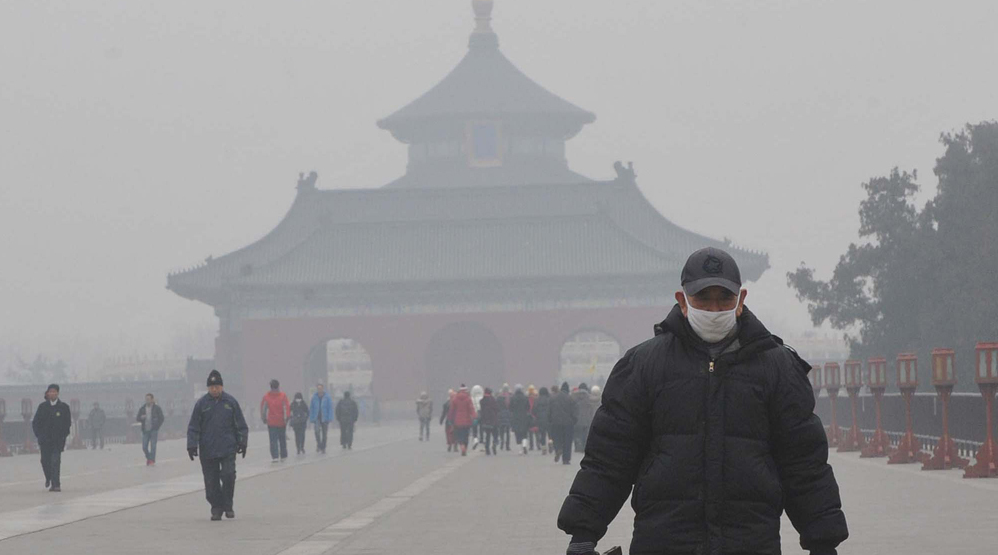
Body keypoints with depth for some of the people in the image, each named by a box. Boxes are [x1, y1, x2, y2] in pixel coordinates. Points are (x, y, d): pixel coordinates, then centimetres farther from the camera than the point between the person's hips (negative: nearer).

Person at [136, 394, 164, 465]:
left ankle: (152, 461, -6)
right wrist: (141, 417, -11)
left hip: (154, 430, -3)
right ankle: (149, 458, 23)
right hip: (145, 431, 3)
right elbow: (137, 418, 11)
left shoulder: (157, 408, 1)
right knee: (144, 447, 1)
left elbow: (161, 418, 3)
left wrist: (157, 426, -5)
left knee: (153, 446, -9)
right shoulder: (142, 409, 10)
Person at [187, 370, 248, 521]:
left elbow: (241, 425, 9)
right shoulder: (201, 404, 2)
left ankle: (227, 506, 3)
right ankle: (216, 508, 13)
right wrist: (192, 445, -4)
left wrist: (242, 443, 4)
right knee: (211, 481, 2)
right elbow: (193, 427, 3)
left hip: (228, 449, -1)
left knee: (228, 475, -12)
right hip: (207, 450, 1)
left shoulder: (231, 402, 4)